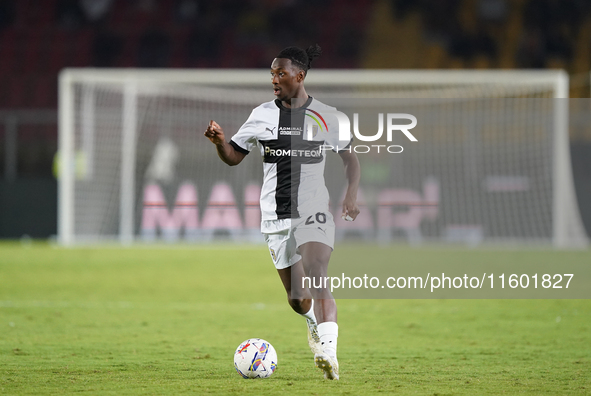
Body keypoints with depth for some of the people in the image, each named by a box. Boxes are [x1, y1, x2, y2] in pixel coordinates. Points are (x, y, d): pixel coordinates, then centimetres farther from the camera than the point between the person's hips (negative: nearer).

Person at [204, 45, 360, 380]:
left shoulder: (326, 117, 0)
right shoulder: (262, 115, 5)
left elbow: (351, 159, 11)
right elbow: (234, 157, 9)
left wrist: (352, 194, -5)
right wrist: (220, 141, -13)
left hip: (315, 213, -3)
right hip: (276, 218, 3)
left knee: (317, 282, -24)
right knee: (298, 299, 7)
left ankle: (328, 351, -34)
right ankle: (315, 322, 41)